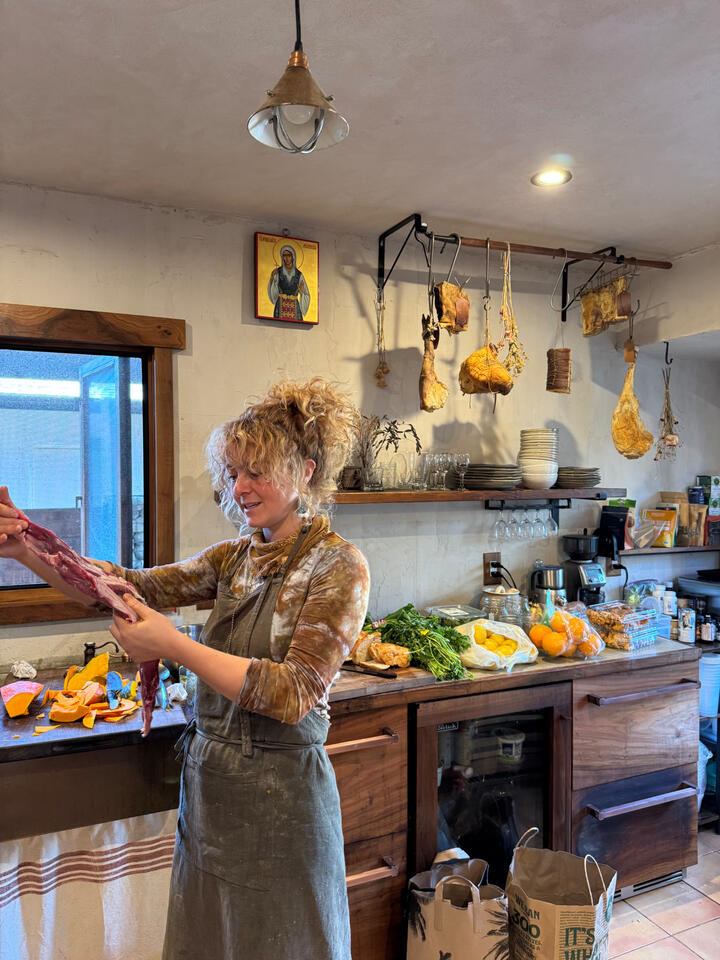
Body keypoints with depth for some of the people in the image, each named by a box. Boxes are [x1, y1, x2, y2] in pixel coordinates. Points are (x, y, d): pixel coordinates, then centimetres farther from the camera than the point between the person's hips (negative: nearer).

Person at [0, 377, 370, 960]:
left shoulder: (338, 566, -15)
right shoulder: (236, 558, 4)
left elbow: (295, 693, -22)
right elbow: (141, 586, -4)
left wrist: (175, 646, -27)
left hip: (278, 798, -6)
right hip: (207, 783, 6)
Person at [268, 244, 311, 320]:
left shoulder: (299, 275, 7)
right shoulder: (277, 272, 3)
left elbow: (306, 296, 8)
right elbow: (273, 293, -3)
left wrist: (301, 292, -13)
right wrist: (272, 279, -17)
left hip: (294, 309, 1)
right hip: (281, 308, -1)